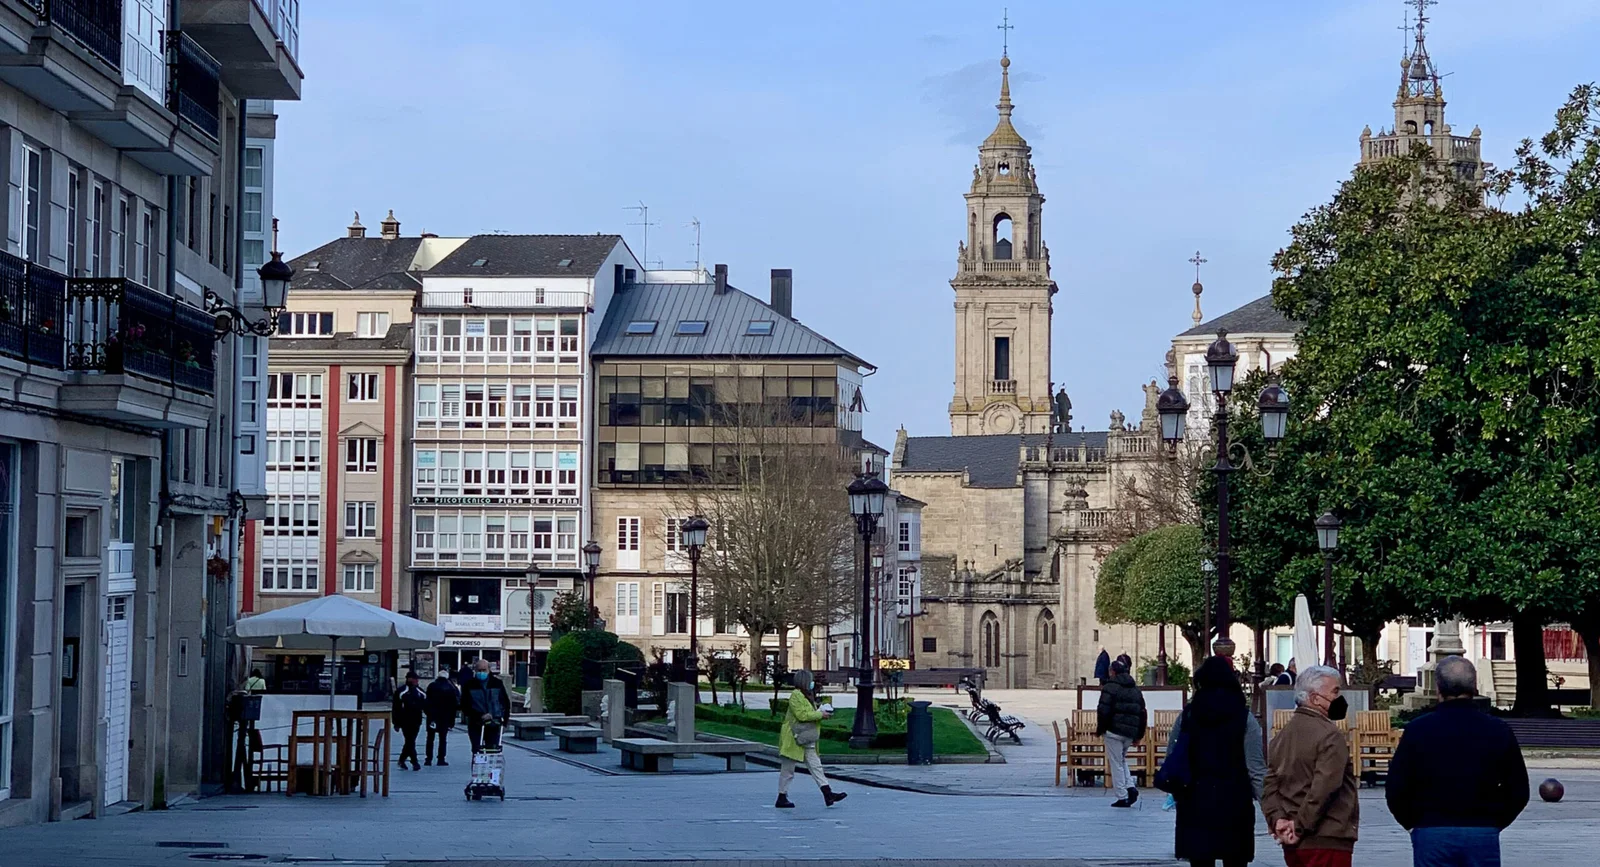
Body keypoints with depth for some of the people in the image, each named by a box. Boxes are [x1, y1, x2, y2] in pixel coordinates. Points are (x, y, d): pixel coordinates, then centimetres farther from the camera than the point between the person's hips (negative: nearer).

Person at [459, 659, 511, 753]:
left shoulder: (497, 683, 5)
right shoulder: (469, 686, -1)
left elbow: (506, 703, 13)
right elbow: (465, 706, -4)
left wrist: (504, 718, -1)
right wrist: (480, 716, -16)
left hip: (494, 726, 1)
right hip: (476, 725, -1)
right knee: (477, 752, -7)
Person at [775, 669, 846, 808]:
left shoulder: (805, 696, 17)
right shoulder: (796, 695, -15)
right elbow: (802, 715, -24)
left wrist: (823, 713, 7)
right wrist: (820, 715, -16)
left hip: (806, 741, 10)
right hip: (794, 740, -10)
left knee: (815, 766, 3)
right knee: (787, 770, 0)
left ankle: (828, 794, -1)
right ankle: (782, 798, 7)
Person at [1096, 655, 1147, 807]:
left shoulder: (1110, 688, -7)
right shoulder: (1136, 690, 15)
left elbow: (1103, 711, -13)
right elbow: (1142, 713, 16)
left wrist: (1100, 730, -3)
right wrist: (1139, 735, 20)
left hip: (1114, 731, -6)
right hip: (1130, 732, 6)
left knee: (1116, 764, 0)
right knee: (1122, 760, 22)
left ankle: (1122, 797, -2)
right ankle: (1130, 788, 4)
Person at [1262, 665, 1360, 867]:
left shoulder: (1283, 734, 14)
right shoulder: (1330, 736, -12)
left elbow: (1269, 783, 9)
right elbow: (1324, 788, -22)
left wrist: (1277, 819, -1)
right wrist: (1301, 826, -16)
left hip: (1291, 842, 8)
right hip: (1328, 841, -8)